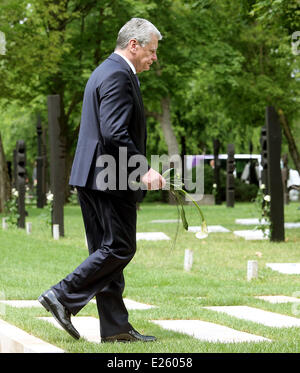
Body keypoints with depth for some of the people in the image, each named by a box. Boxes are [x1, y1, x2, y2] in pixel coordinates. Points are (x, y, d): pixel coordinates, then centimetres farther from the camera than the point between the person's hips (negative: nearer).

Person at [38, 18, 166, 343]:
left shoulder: (106, 72, 20)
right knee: (119, 249, -6)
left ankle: (115, 327, 11)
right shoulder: (118, 76, -13)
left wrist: (140, 169, 22)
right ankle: (63, 297, -7)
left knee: (107, 251, 9)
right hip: (110, 180, -11)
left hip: (94, 178, 11)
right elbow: (115, 134, -23)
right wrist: (143, 170, -18)